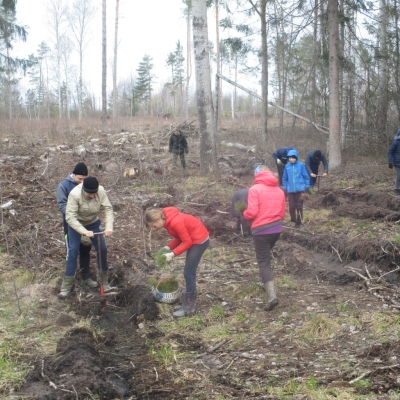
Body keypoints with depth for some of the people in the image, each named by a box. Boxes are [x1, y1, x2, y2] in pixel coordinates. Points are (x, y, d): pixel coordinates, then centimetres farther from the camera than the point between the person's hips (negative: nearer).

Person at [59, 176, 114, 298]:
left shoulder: (101, 191, -27)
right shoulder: (75, 194, -36)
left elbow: (108, 209, -23)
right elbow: (70, 217, -37)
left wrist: (109, 227, -37)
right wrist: (84, 231, -45)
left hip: (93, 222, 3)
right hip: (76, 224, -3)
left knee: (102, 249, 3)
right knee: (73, 251, -8)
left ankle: (104, 279, 23)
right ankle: (66, 286, 2)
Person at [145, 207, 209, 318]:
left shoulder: (175, 222, -28)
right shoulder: (169, 220, 2)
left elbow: (187, 242, -22)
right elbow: (180, 237, 9)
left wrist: (172, 254, -19)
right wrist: (167, 247, -3)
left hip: (200, 240, -10)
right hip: (194, 239, 10)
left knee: (188, 272, -6)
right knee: (189, 271, 15)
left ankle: (188, 307, 1)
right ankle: (190, 301, 26)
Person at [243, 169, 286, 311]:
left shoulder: (255, 189, -6)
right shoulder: (280, 191, 11)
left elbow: (252, 212, -14)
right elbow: (282, 213, 12)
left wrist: (245, 214, 6)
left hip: (261, 230, -6)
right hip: (277, 228, 6)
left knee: (263, 262, -3)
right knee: (266, 256, 28)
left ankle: (272, 296, -15)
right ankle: (267, 283, 36)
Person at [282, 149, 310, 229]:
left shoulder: (301, 165, -7)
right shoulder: (287, 166, 1)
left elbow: (306, 176, 0)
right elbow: (284, 178, 10)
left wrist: (307, 186, 1)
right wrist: (285, 188, 9)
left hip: (300, 189, -2)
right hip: (290, 190, 2)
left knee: (299, 206, 5)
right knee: (291, 206, 3)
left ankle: (299, 222, 16)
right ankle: (293, 220, 22)